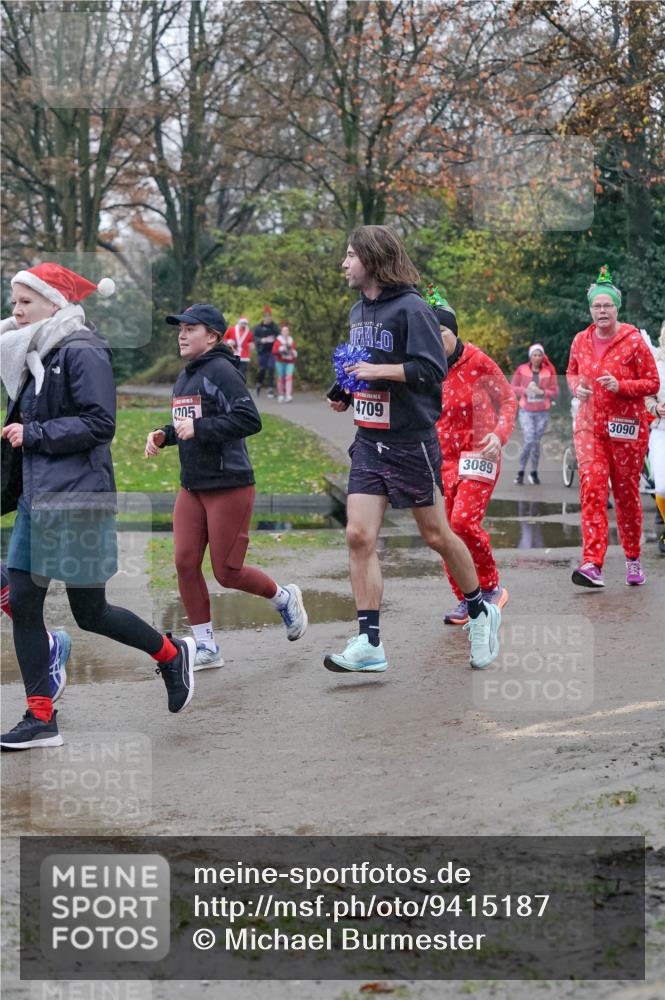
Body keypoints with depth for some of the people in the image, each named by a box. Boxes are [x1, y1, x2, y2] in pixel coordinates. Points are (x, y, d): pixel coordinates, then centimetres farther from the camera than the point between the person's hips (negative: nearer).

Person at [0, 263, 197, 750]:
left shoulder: (82, 352, -12)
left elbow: (100, 422, -20)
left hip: (76, 499, -9)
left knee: (90, 611, 1)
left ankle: (172, 655, 25)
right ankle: (41, 719, 7)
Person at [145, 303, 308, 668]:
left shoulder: (220, 371, -14)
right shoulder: (184, 377, 13)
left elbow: (249, 420, -23)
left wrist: (198, 428, -23)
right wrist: (163, 435, 6)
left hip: (229, 485, -8)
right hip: (191, 487, 8)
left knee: (227, 572, -3)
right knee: (185, 563, -1)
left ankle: (285, 598, 26)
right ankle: (206, 647, 9)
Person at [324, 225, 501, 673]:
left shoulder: (411, 309, -14)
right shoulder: (359, 311, 12)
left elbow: (433, 370, -21)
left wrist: (379, 371, -22)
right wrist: (345, 392, 9)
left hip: (411, 441, -7)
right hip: (369, 441, 7)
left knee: (437, 536, 5)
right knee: (359, 536, -5)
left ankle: (481, 612, 28)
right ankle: (369, 644, -4)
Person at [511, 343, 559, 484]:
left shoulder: (549, 372, 2)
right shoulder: (521, 370, 0)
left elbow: (555, 392, 4)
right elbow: (513, 388, 3)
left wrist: (542, 392, -13)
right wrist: (525, 390, -14)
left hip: (542, 413, 2)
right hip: (526, 411, -2)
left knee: (536, 442, 7)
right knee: (529, 440, -15)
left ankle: (534, 472, 21)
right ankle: (520, 471, -3)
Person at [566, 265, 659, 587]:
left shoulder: (634, 341, -6)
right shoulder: (581, 341, 5)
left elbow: (652, 383, -4)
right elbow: (572, 372, 22)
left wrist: (621, 386, -20)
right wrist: (577, 387, -1)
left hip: (627, 428, -2)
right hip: (590, 426, 2)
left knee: (627, 494, 6)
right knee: (591, 489, -13)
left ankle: (633, 559, 25)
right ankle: (593, 564, -21)